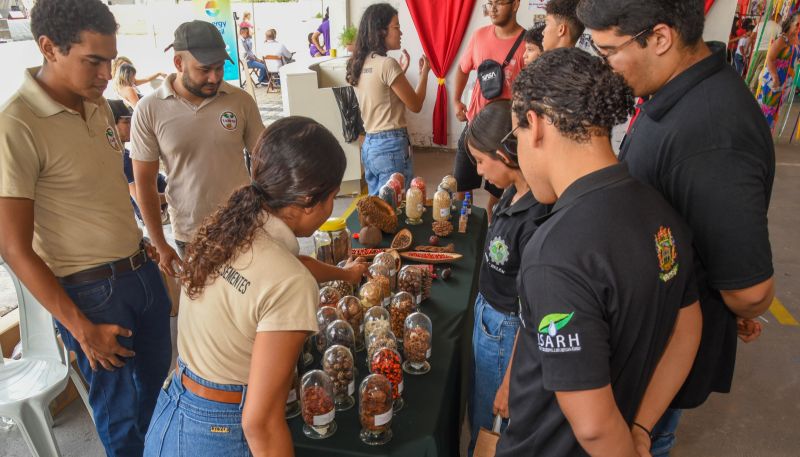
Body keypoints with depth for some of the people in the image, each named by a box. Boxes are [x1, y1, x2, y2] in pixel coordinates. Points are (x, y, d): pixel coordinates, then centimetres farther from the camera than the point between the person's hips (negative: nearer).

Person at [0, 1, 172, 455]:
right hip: (90, 290, -6)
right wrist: (82, 328, -13)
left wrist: (143, 248, 14)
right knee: (123, 410, 10)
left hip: (142, 270, 7)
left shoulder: (98, 104, 3)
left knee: (158, 384, 22)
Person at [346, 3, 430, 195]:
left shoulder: (359, 64, 9)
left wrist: (401, 72, 20)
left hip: (369, 144, 9)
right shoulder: (387, 64, -15)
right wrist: (424, 72, 5)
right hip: (391, 145, -9)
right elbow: (415, 105, -8)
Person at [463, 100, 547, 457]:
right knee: (478, 414, 28)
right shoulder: (513, 194, -5)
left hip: (508, 331, -8)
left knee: (491, 425, 17)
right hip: (487, 316, 8)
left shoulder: (538, 219, -31)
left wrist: (509, 386, -16)